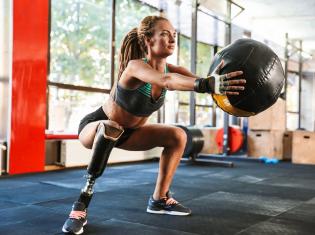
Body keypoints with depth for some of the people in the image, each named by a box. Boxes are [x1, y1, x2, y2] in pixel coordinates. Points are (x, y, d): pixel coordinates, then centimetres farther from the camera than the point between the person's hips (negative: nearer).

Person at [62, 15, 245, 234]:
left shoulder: (170, 69, -11)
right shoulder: (135, 66, -31)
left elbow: (197, 80, -28)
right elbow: (166, 81, -53)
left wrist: (218, 81, -49)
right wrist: (209, 84, -66)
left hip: (128, 132, 7)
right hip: (95, 127, -7)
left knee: (178, 136, -4)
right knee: (111, 129, -40)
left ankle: (159, 199, 7)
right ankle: (81, 203, -30)